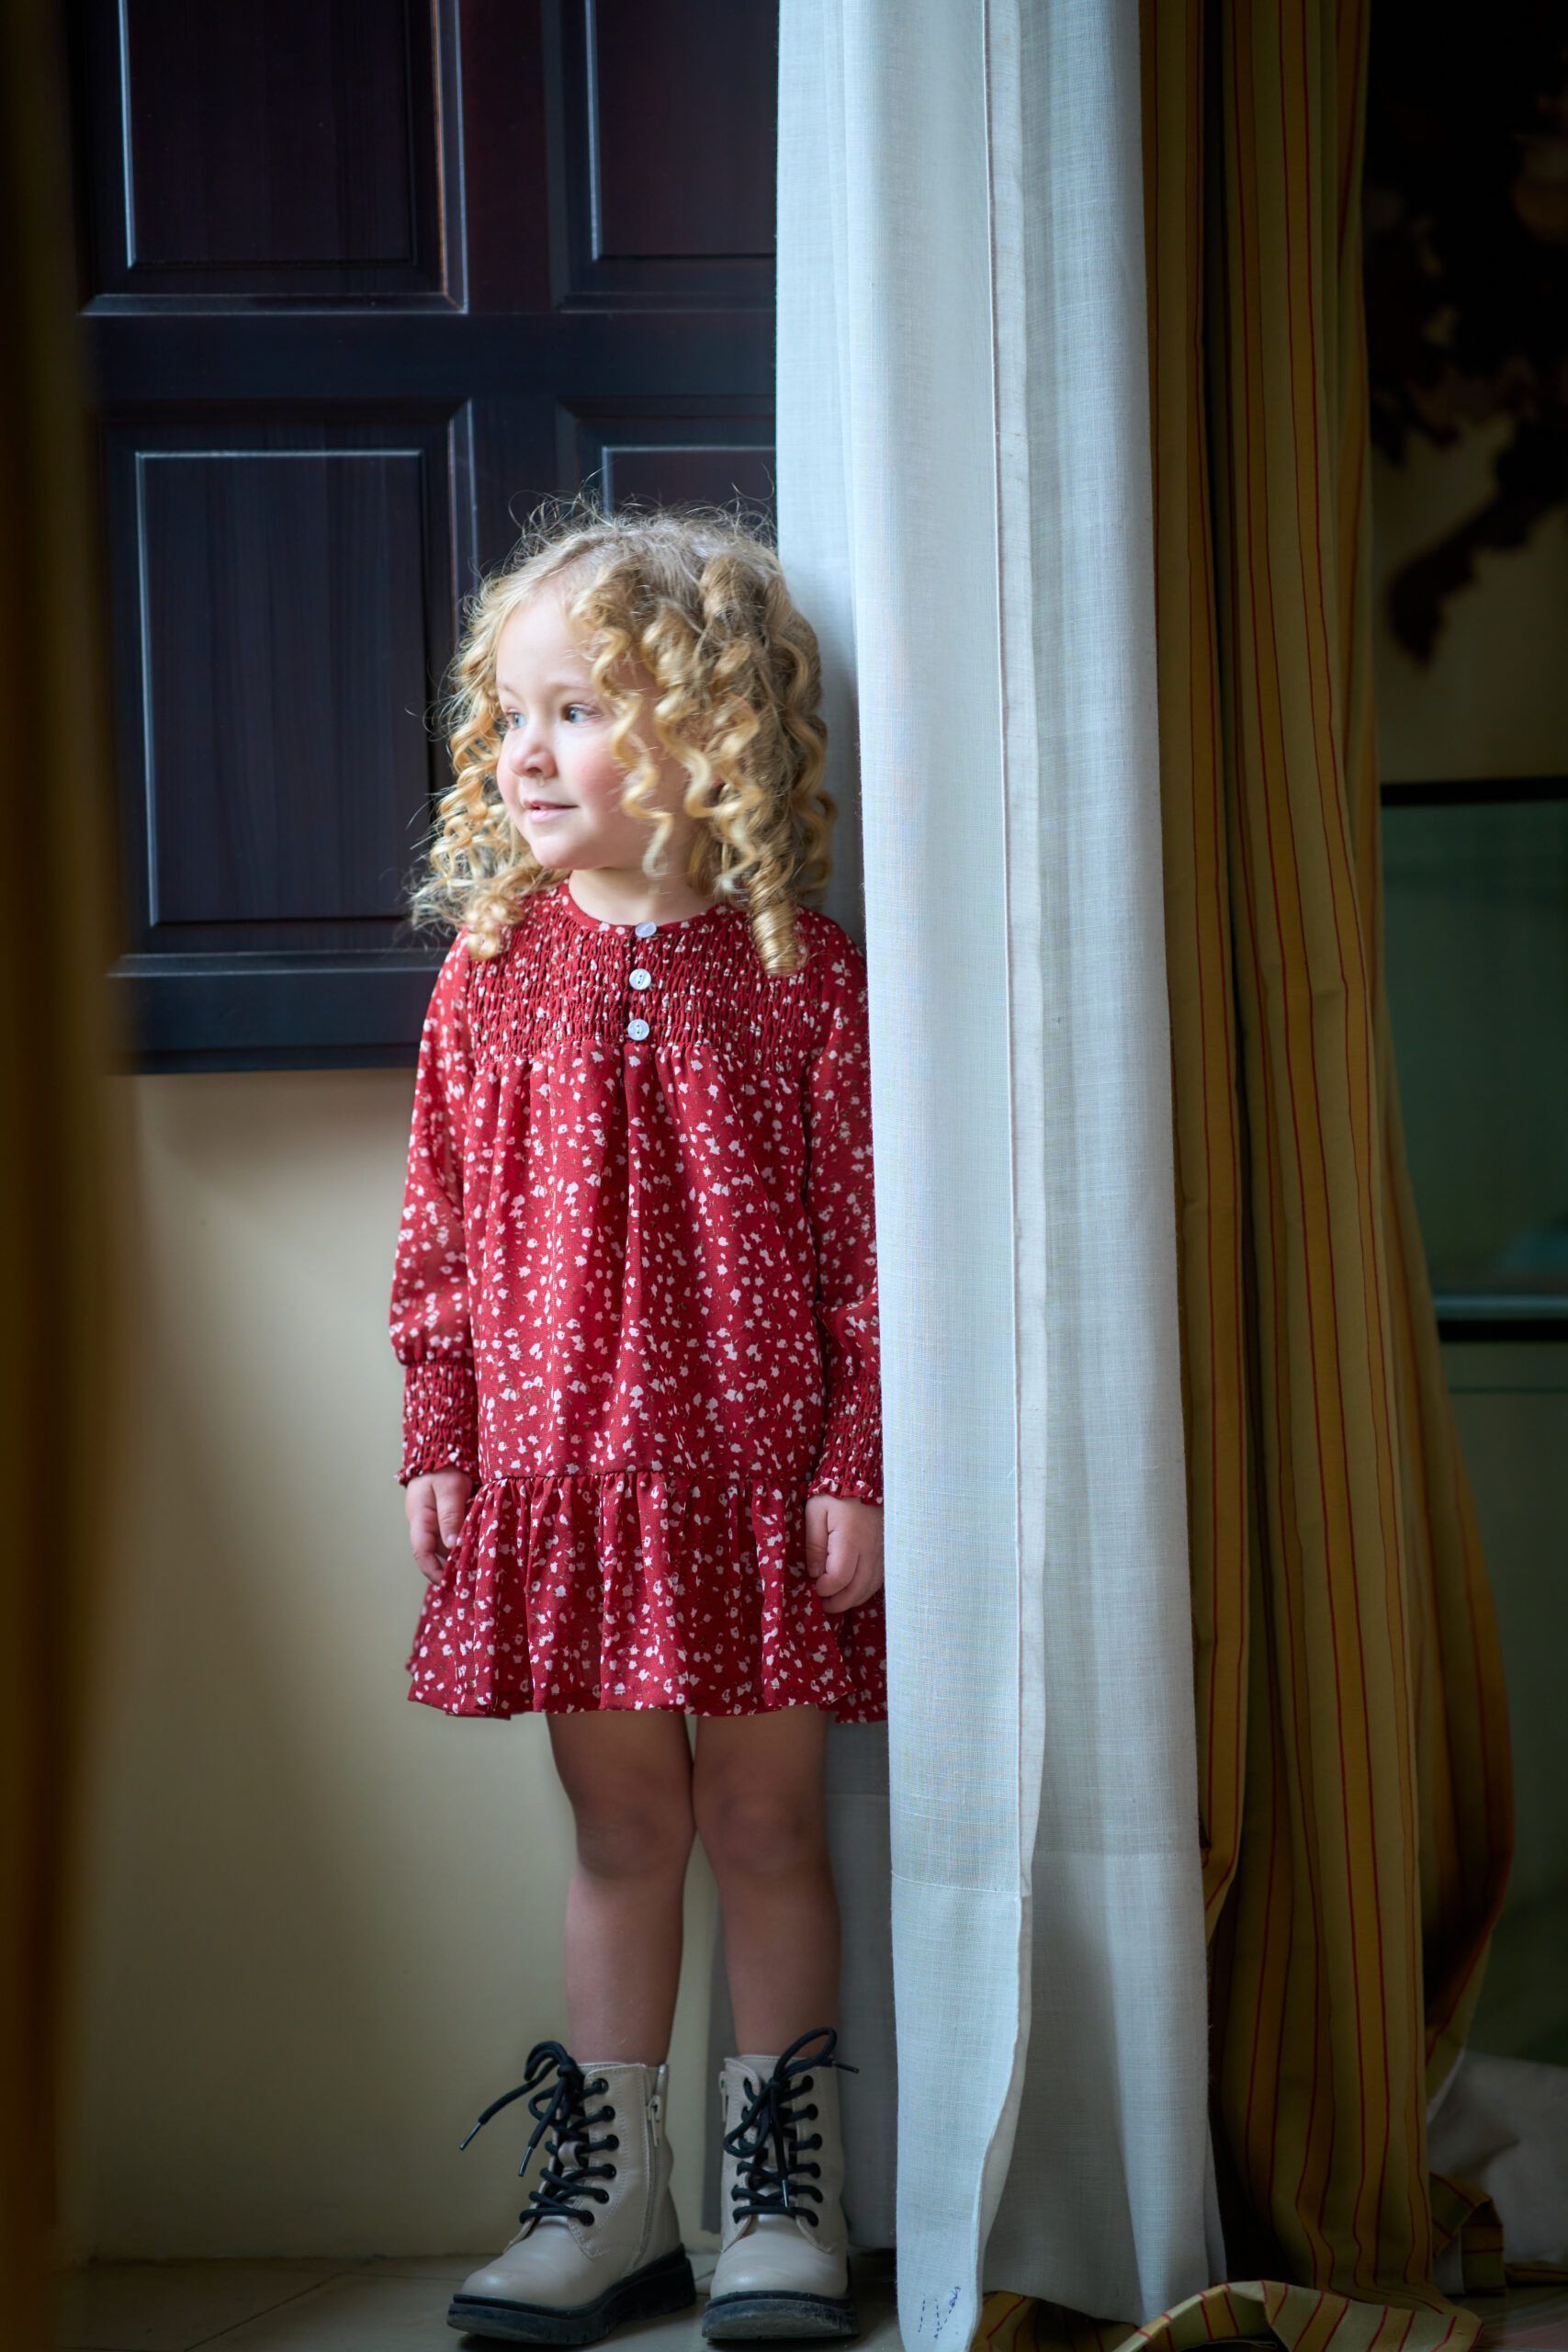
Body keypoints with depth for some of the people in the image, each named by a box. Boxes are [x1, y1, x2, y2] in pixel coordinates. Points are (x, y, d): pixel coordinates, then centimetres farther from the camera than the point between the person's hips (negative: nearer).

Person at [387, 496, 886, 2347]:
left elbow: (865, 1249, -5)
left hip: (753, 1475, -3)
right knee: (618, 1830, 11)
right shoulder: (493, 970, 4)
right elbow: (440, 1232, 7)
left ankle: (785, 2198, 20)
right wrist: (436, 1439, 3)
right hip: (554, 1473, 3)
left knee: (764, 1827, 7)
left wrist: (855, 1469, -8)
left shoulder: (804, 977, -5)